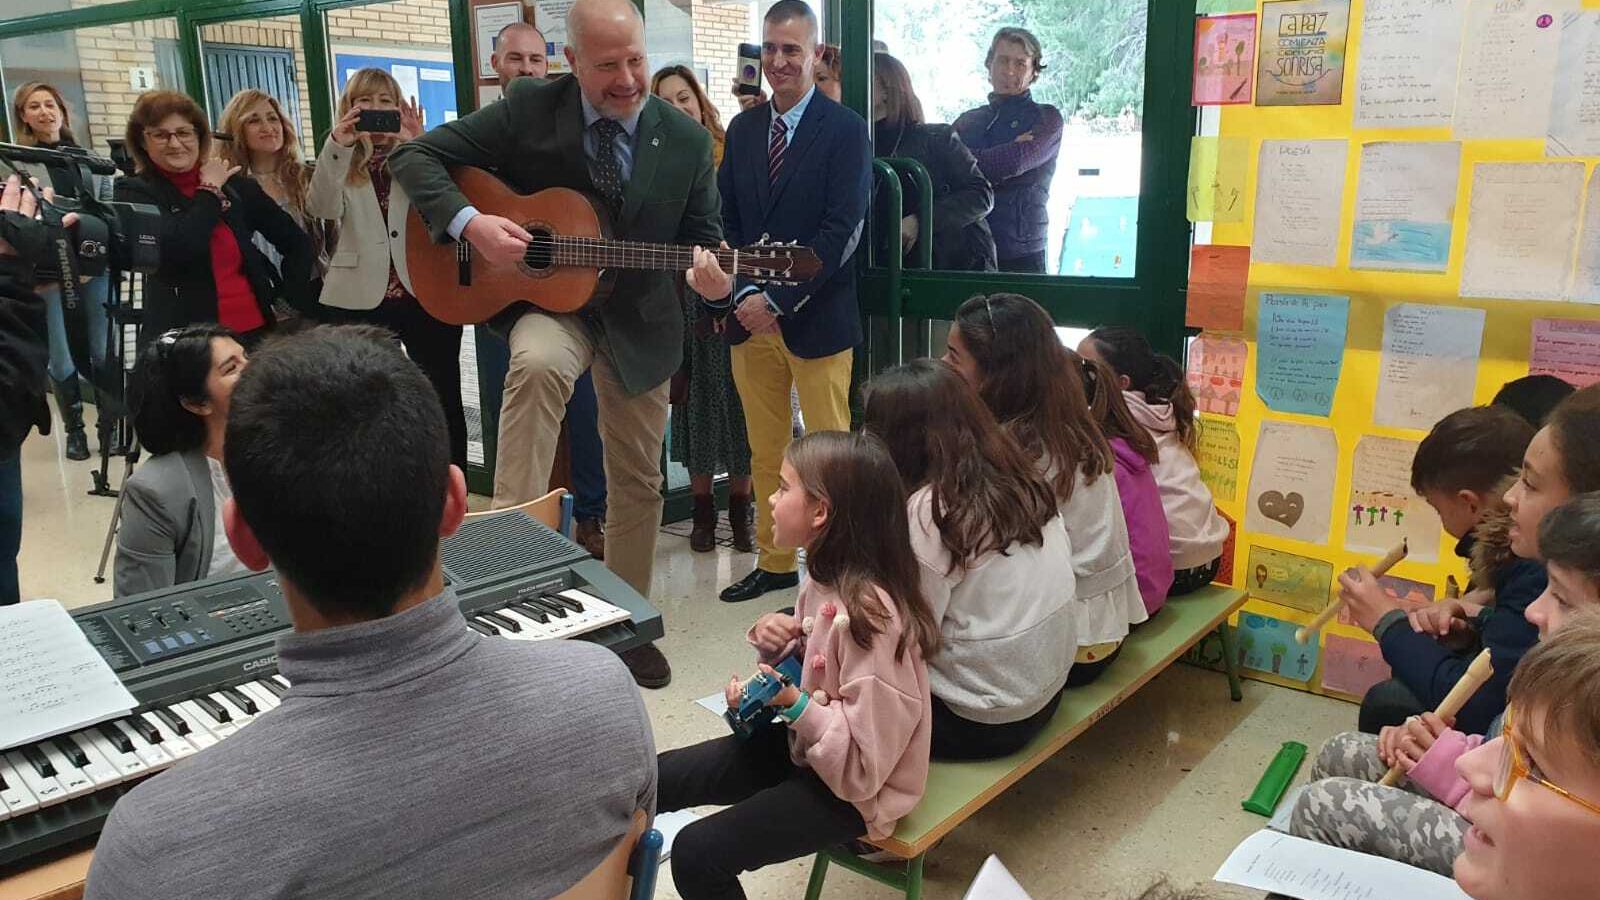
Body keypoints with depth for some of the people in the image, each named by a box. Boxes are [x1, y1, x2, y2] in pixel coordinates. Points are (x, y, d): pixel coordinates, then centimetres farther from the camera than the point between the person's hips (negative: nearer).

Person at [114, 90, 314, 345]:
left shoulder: (234, 185, 8)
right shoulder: (133, 192, 0)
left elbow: (296, 242, 15)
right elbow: (179, 249, -17)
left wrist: (290, 303, 6)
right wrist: (210, 191, -5)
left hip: (257, 329, 3)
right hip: (186, 336, -3)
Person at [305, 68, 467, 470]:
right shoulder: (339, 163, 9)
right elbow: (321, 208, -12)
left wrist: (419, 144, -23)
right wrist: (339, 145, -24)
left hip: (427, 293, 0)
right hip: (361, 298, 1)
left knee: (444, 401, 5)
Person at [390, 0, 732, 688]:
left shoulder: (687, 141, -7)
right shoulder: (529, 109, -12)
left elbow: (702, 237, 0)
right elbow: (416, 156, -10)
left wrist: (711, 275, -24)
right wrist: (469, 223, -28)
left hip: (639, 320, 3)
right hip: (548, 300, -2)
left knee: (637, 480, 10)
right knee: (537, 361, -40)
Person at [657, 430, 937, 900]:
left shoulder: (869, 614, -31)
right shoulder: (827, 575, -4)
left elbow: (863, 766, -26)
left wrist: (792, 705, -27)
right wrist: (776, 643, -6)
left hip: (856, 787, -8)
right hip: (808, 746, 9)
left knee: (697, 854, -18)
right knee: (657, 777, 5)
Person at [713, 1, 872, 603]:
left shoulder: (845, 130, -6)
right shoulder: (743, 128, 11)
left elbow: (842, 230, -14)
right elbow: (727, 220, 10)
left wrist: (778, 300, -18)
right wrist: (743, 296, -5)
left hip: (816, 319, -5)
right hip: (750, 315, 5)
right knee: (765, 450, 14)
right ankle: (774, 561, 27)